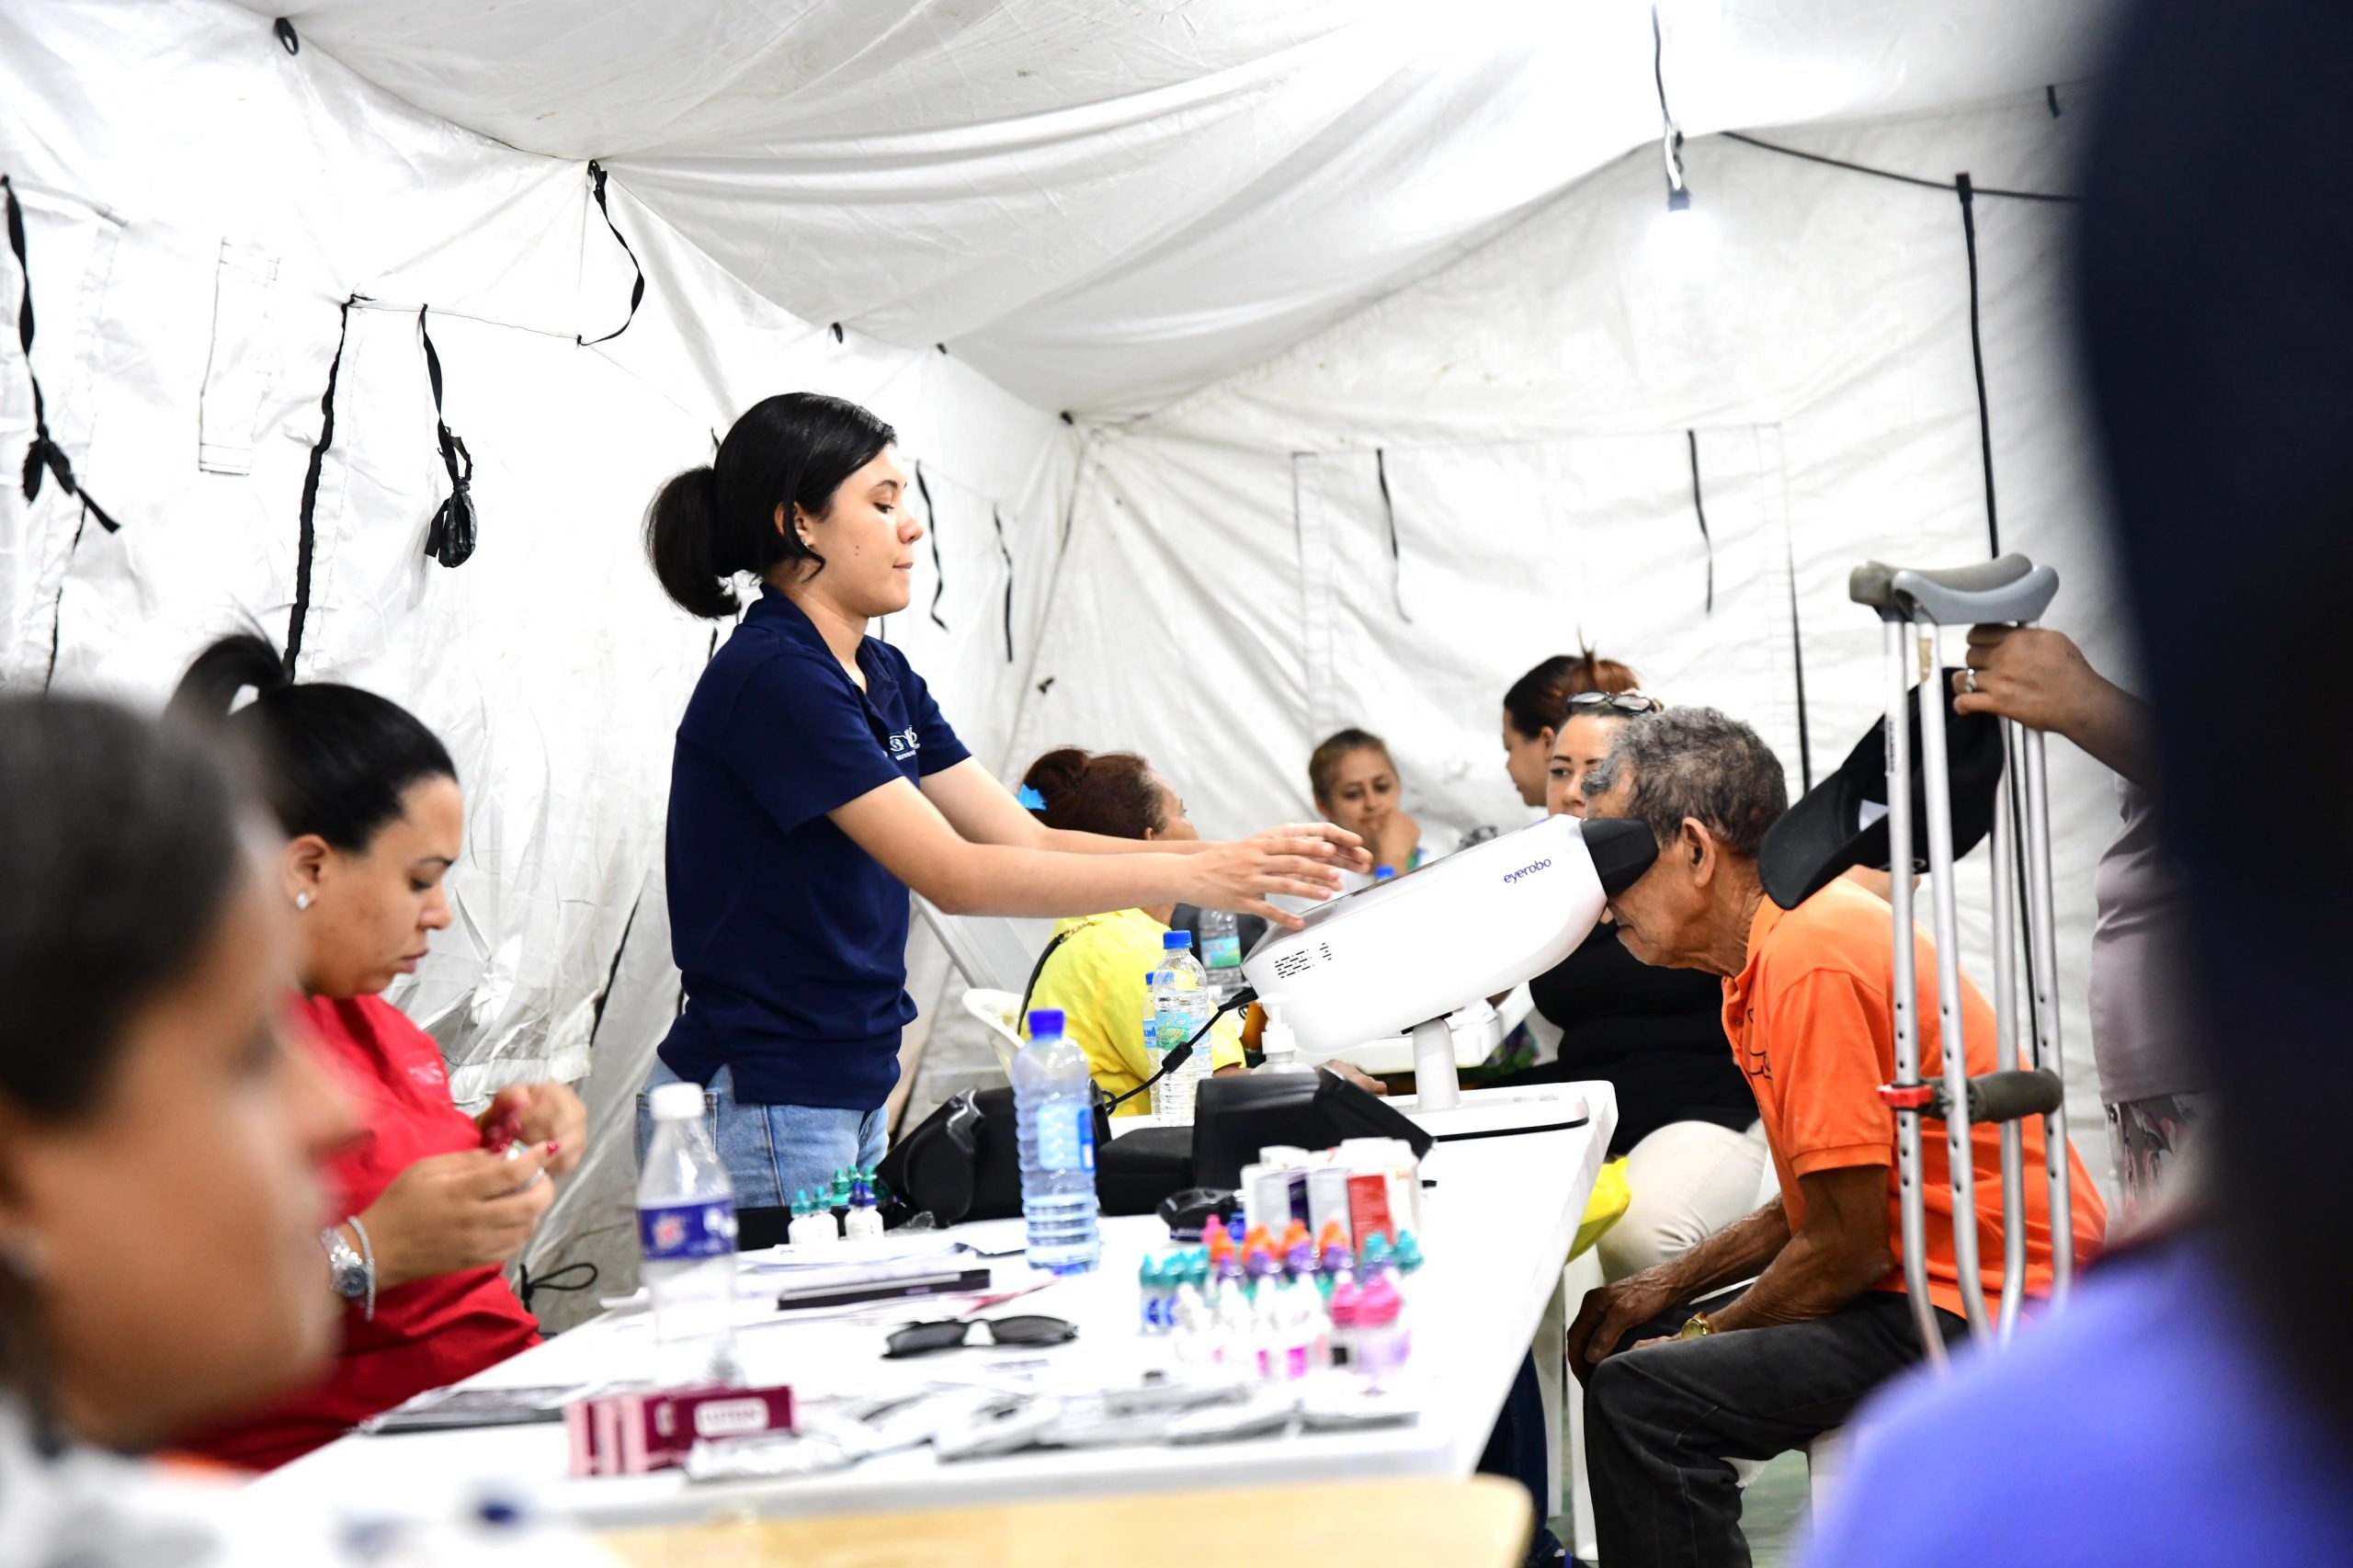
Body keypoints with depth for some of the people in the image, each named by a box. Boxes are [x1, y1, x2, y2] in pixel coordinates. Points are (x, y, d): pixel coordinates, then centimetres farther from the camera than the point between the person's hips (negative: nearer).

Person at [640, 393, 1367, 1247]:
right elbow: (953, 875, -25)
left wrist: (1233, 855, -4)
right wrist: (1185, 876, -25)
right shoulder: (770, 678, -19)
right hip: (758, 1109, -9)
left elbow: (1029, 840, 8)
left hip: (854, 1101, 9)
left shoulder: (882, 677, 11)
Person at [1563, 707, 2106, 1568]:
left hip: (1984, 1315, -11)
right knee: (1638, 1343, 17)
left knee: (1639, 1395, -21)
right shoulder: (1779, 943, 11)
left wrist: (1703, 1334, -5)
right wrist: (1668, 1287, 11)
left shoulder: (1811, 962, -20)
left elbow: (1846, 1245, -20)